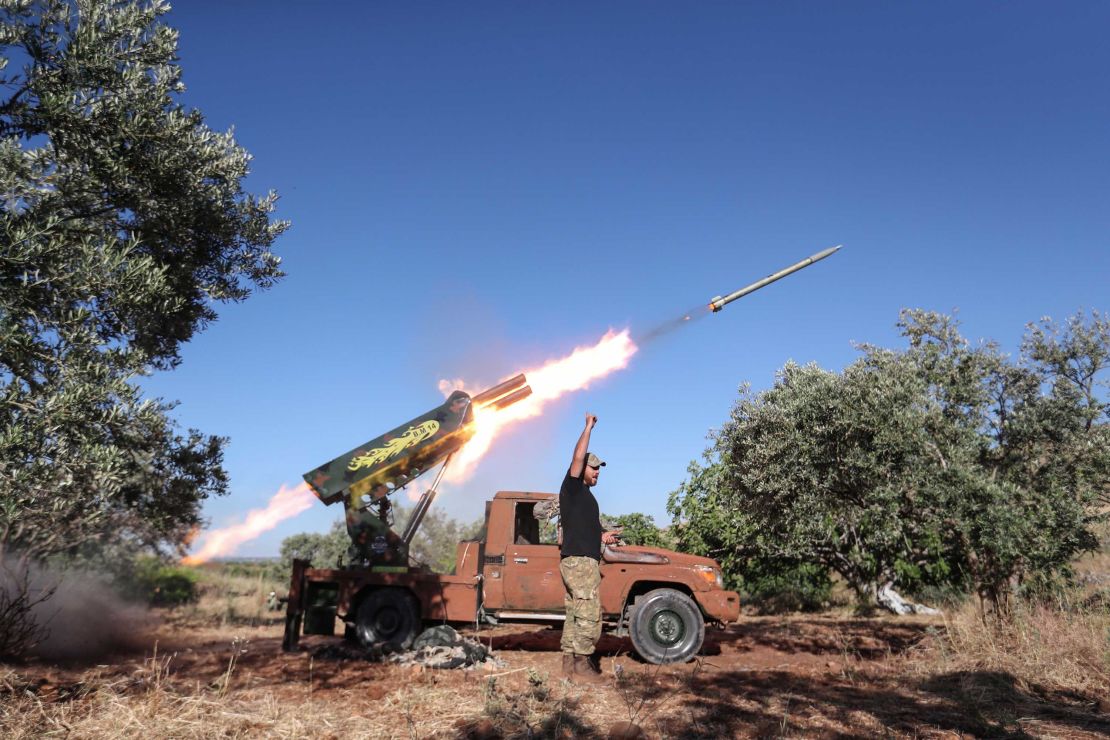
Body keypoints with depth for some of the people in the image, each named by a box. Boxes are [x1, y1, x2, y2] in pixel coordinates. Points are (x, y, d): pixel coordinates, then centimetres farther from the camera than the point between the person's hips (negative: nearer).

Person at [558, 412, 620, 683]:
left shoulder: (583, 493, 21)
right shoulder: (572, 488, -6)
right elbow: (578, 456, -19)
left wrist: (601, 536, 16)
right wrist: (589, 426, -12)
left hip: (578, 561, 10)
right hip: (580, 561, -10)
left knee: (574, 615, 11)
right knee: (589, 616, -9)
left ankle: (570, 663, 15)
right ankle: (582, 667, -5)